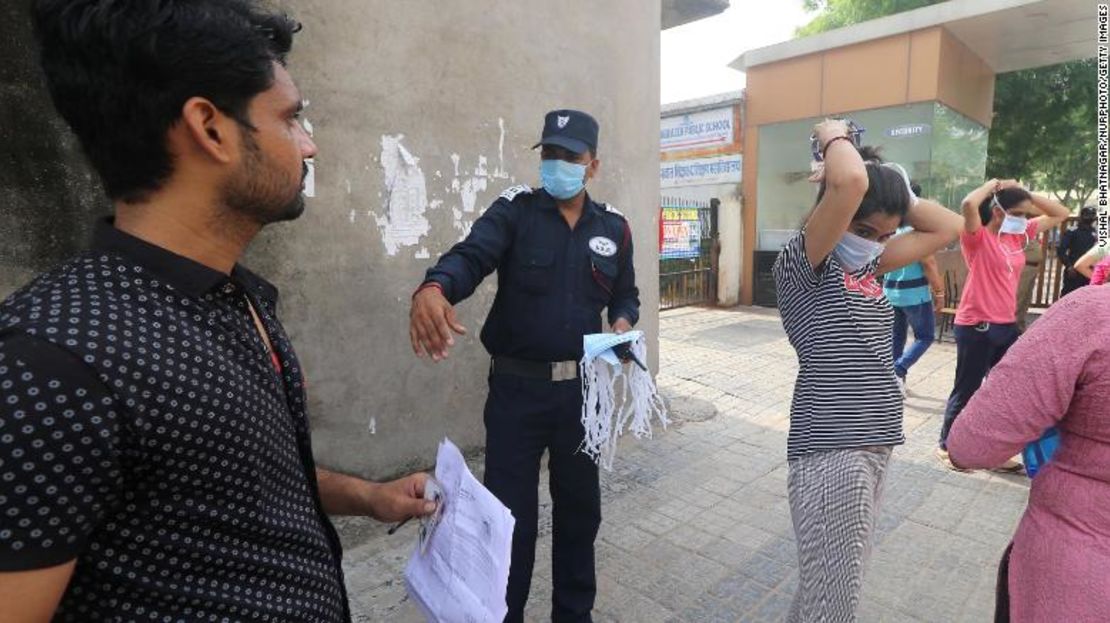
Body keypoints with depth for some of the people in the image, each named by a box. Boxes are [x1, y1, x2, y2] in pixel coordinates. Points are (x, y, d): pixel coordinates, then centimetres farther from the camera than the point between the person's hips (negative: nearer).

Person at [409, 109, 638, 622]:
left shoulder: (613, 227, 6)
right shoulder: (514, 210, -5)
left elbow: (625, 295, 16)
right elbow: (471, 256, -23)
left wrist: (623, 324, -7)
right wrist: (433, 288, -45)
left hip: (581, 388, 4)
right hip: (516, 387, -3)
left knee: (579, 506, 18)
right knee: (509, 513, 6)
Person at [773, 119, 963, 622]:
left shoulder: (868, 267, 12)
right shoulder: (802, 267, -13)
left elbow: (947, 228, 18)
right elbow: (850, 182, -28)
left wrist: (895, 186, 8)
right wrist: (834, 136, -8)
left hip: (875, 440, 9)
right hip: (831, 447, -8)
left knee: (844, 578, 19)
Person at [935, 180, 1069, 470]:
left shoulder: (1019, 236, 10)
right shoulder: (978, 238, -12)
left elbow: (1060, 214, 20)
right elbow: (969, 204, -32)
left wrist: (1026, 192, 6)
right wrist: (993, 184, -12)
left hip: (1007, 325, 8)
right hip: (976, 326, -8)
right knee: (966, 390, 4)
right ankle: (946, 445, 21)